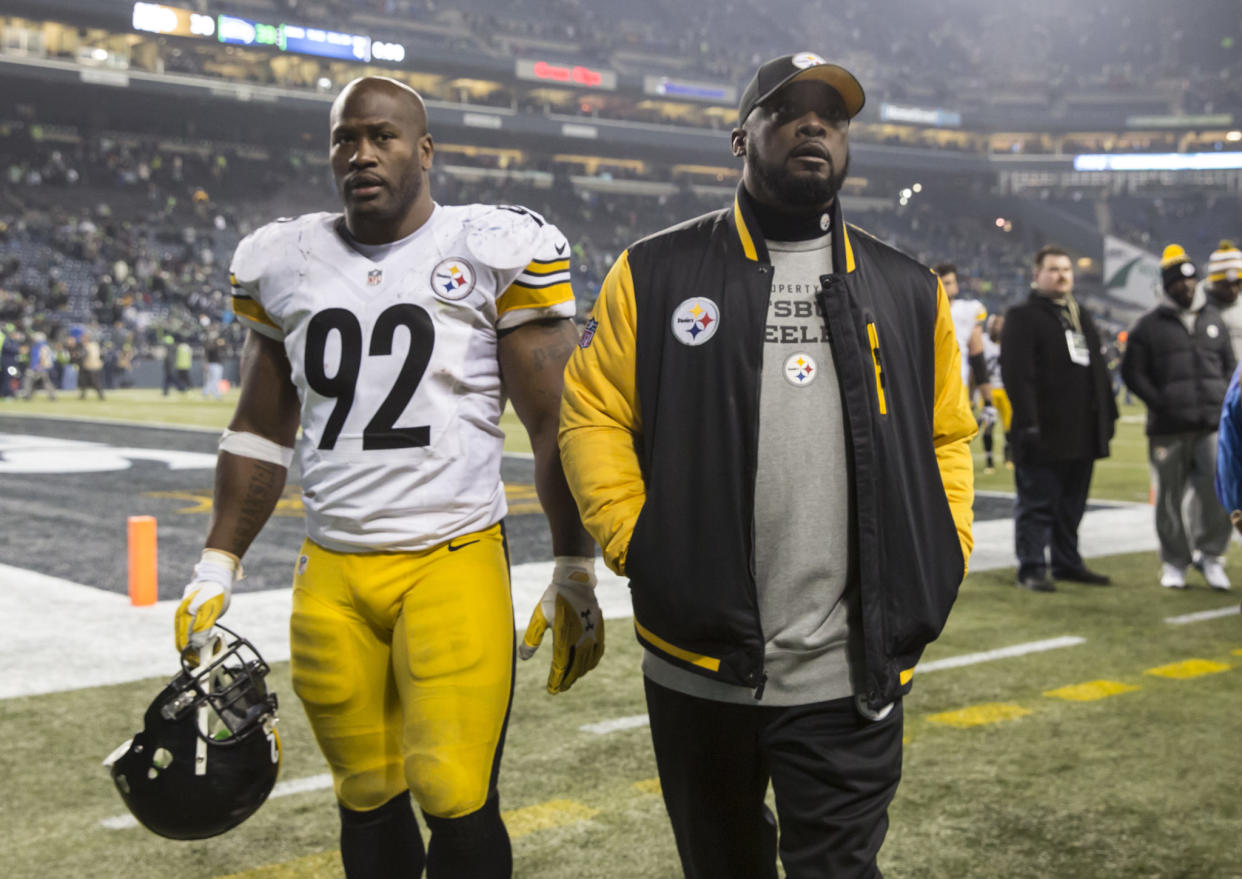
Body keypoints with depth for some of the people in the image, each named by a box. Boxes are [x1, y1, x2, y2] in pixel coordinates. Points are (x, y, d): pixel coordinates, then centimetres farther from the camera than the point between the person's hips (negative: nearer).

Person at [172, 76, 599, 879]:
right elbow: (262, 431, 17)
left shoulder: (496, 253, -4)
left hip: (453, 564, -4)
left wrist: (575, 573, -1)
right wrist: (217, 567, 15)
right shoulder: (283, 264, 9)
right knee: (368, 801, 11)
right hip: (331, 577, 4)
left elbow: (555, 428, 0)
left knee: (458, 804, -8)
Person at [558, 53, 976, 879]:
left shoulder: (909, 290, 9)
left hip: (853, 677, 0)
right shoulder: (655, 273, 1)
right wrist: (635, 543, -9)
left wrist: (943, 562, 3)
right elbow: (593, 413, 1)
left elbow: (948, 434, 14)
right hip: (698, 663, 0)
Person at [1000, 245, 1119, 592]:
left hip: (1082, 431, 7)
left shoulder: (1082, 316, 20)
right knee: (1037, 504, -3)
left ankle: (1068, 563, 22)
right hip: (1044, 433, -7)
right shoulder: (1022, 316, -5)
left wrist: (1108, 414, 15)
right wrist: (1028, 420, -21)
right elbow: (1016, 373, -14)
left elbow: (1098, 369, 22)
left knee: (1072, 505, 13)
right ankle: (1032, 569, 3)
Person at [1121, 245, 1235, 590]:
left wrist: (1223, 401, 4)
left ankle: (1210, 554, 8)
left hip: (1213, 423, 2)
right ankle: (1174, 562, 17)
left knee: (1217, 491, -9)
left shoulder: (1214, 320, 14)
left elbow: (1230, 366, 20)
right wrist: (1160, 403, -9)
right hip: (1168, 428, -2)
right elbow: (1132, 372, 1)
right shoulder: (1151, 325, 4)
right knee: (1170, 498, 4)